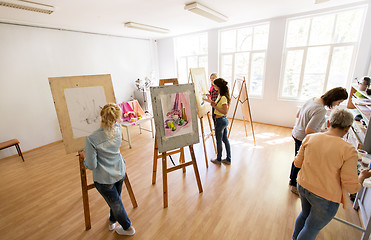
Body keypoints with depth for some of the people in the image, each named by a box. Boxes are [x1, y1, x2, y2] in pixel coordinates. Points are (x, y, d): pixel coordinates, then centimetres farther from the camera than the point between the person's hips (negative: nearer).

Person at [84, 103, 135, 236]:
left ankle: (128, 228, 43)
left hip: (104, 180, -4)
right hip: (120, 173, 4)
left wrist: (85, 158, 0)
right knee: (116, 199, 28)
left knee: (115, 202, 20)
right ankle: (112, 221, 56)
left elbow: (91, 166, -18)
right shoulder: (118, 130, -16)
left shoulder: (91, 139, -27)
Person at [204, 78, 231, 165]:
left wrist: (214, 106, -23)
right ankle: (228, 159, 29)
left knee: (219, 141, 7)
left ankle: (218, 159, 26)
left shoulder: (223, 98, -22)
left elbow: (225, 112, -25)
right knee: (225, 140, 16)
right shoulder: (220, 95, 7)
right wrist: (211, 101, 10)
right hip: (224, 120, 10)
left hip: (220, 121, -10)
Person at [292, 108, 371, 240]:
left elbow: (297, 162, 0)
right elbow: (351, 187, -14)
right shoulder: (348, 150, -21)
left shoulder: (310, 138, -11)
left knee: (305, 214, 32)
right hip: (325, 197, -5)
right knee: (311, 229, 18)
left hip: (303, 187, 5)